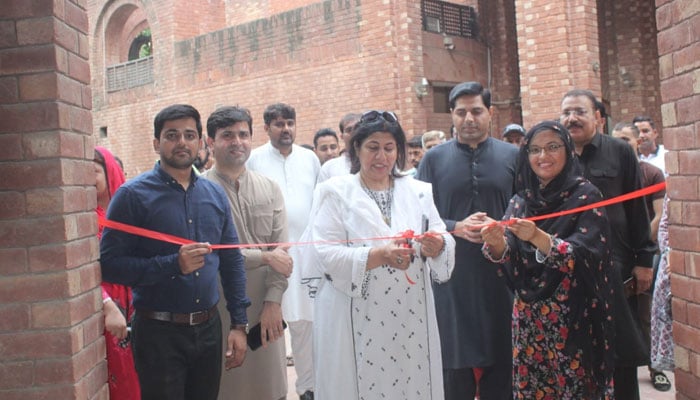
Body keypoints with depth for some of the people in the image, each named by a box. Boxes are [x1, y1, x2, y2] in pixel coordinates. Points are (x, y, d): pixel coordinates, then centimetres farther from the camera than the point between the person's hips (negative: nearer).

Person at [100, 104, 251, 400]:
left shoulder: (215, 194, 6)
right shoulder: (133, 195, -8)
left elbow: (232, 261, 10)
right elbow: (110, 264, -14)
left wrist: (239, 324, 6)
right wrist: (173, 264, -24)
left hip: (208, 328, 5)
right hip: (159, 332, -4)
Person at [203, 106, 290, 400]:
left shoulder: (270, 189, 7)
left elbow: (281, 251, 2)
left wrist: (273, 302, -7)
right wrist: (264, 257, -10)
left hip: (265, 308, 4)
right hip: (219, 308, -3)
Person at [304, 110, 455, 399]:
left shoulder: (418, 191, 11)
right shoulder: (335, 192, 1)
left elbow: (442, 242, 5)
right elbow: (325, 254, -10)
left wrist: (437, 246, -17)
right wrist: (377, 255, -23)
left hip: (411, 319, 3)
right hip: (356, 322, -3)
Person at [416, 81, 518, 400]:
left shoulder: (512, 156, 7)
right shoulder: (434, 159, 6)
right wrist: (457, 228, -14)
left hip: (502, 279, 1)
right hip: (450, 278, -1)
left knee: (501, 372, 8)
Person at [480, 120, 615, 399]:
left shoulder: (585, 195, -5)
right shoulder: (520, 201, 8)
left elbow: (585, 256, -16)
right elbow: (509, 261, 1)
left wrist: (537, 237, -31)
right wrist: (497, 243, -21)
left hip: (574, 318, -4)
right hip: (528, 318, 4)